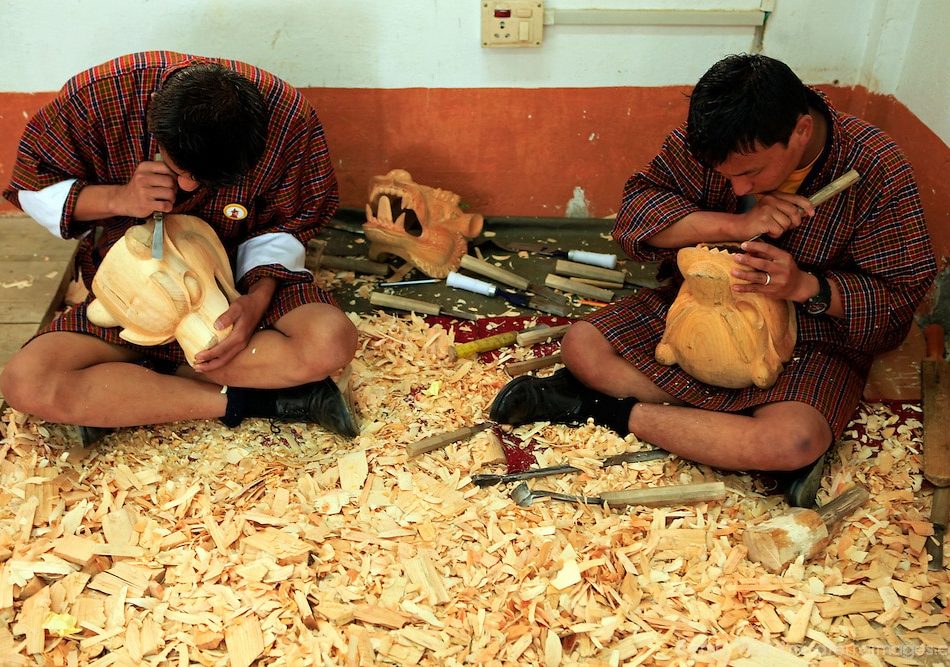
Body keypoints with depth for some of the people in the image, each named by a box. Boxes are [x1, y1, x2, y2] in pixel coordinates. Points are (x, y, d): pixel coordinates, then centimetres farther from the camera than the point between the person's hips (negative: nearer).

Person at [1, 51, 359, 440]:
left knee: (331, 342, -32)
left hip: (242, 280, 0)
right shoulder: (95, 98, -22)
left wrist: (259, 296, -23)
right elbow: (31, 186, -7)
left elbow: (287, 222, -5)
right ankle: (238, 402, -20)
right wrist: (117, 199, -27)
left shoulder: (289, 118, -21)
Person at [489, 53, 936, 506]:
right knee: (581, 346, -13)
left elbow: (901, 297, -13)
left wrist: (806, 287, -31)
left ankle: (612, 410, -16)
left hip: (810, 340, -3)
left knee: (796, 443, -34)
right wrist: (733, 224, -30)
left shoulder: (876, 169, -19)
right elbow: (634, 215, -15)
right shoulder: (711, 138, -14)